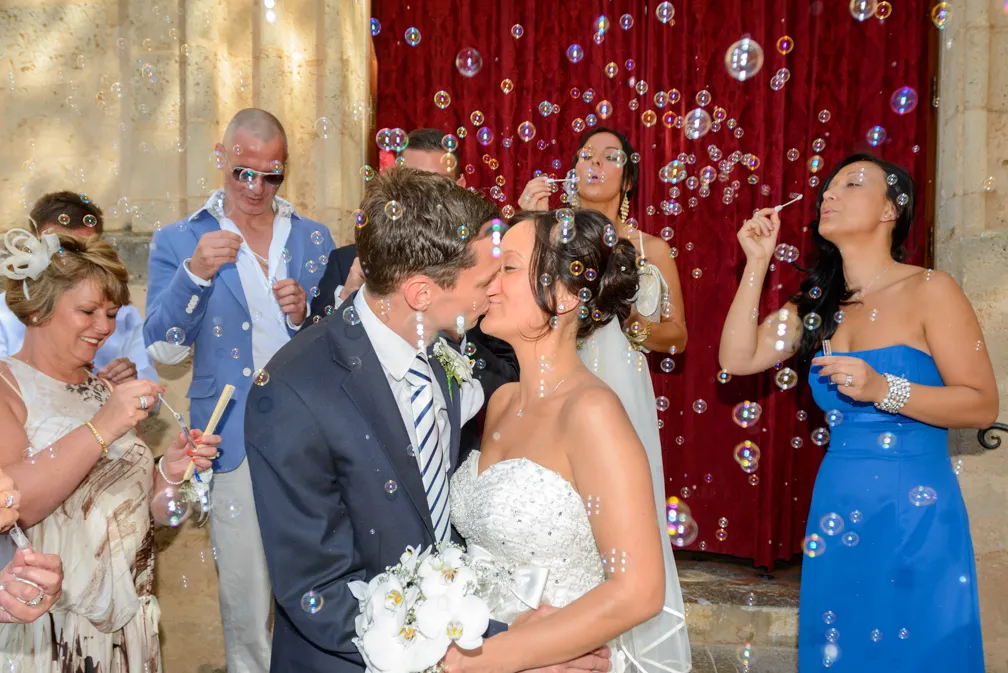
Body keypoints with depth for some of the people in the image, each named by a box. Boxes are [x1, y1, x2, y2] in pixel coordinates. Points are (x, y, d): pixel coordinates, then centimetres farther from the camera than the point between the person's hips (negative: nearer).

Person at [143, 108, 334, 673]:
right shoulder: (179, 242, 3)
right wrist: (194, 273, -21)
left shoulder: (315, 239, 9)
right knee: (246, 587, 5)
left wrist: (304, 314, -10)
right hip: (236, 442, -2)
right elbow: (164, 348, -6)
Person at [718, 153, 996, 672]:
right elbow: (737, 358, -1)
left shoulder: (929, 290, -9)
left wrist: (883, 390, -26)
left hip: (915, 512, -5)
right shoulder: (818, 303, 8)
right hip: (836, 510, 5)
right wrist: (756, 264, -3)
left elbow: (983, 404, -12)